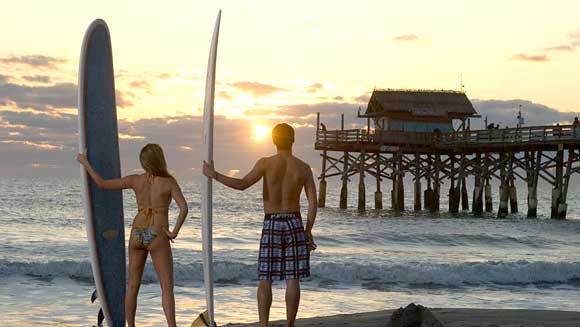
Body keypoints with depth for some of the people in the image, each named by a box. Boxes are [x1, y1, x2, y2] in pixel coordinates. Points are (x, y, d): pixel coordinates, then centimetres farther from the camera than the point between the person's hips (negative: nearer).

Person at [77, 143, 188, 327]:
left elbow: (102, 183, 7)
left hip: (137, 234, 4)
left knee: (132, 286, 14)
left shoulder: (135, 180, 2)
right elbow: (183, 208, -18)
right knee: (167, 288, -2)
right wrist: (174, 232, -9)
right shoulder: (169, 182, -7)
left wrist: (85, 163, 20)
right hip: (158, 237, -4)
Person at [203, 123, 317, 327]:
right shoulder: (303, 168, 0)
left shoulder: (266, 163, -7)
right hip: (294, 223, 1)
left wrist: (214, 175, -11)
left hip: (271, 224, -1)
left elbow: (242, 184, -19)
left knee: (265, 279, 4)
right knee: (292, 279, 3)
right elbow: (313, 202, -3)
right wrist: (308, 231, 5)